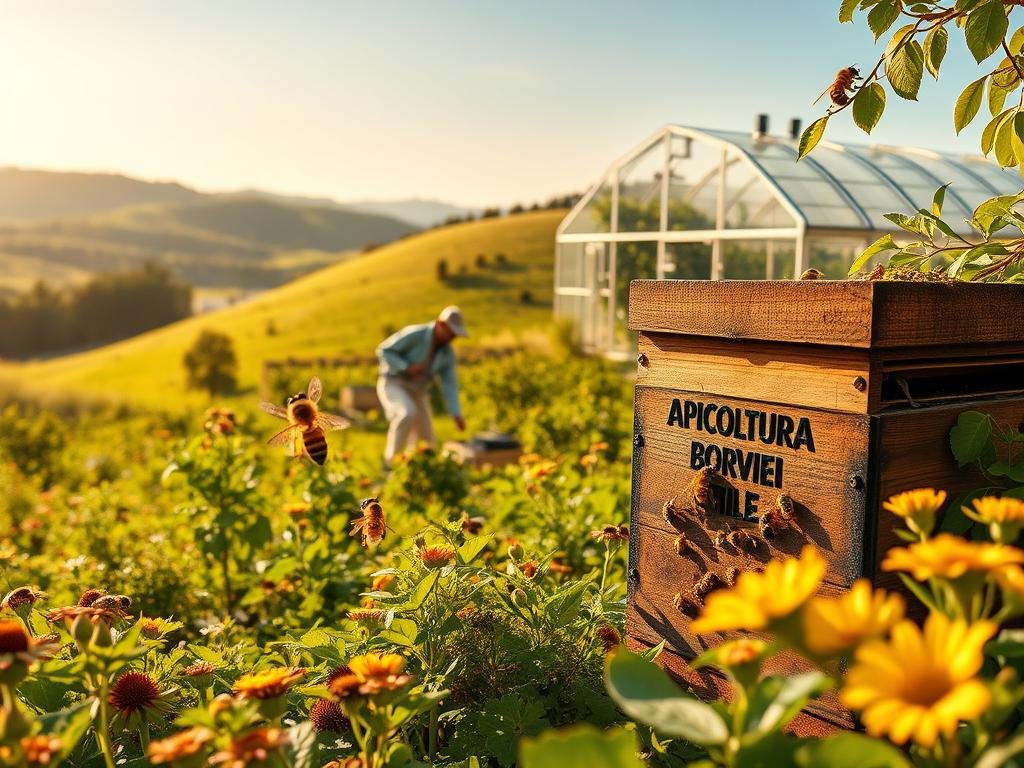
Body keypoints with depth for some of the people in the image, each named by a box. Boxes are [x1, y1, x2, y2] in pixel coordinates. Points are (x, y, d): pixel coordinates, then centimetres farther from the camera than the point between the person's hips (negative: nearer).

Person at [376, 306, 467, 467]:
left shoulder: (448, 352, -4)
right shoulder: (414, 334, -21)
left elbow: (449, 385, -6)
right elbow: (383, 350, -17)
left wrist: (456, 414, -18)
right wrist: (406, 367, -29)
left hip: (416, 393, 6)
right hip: (393, 385, -6)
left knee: (426, 444, -1)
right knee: (407, 414, -37)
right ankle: (391, 461, -23)